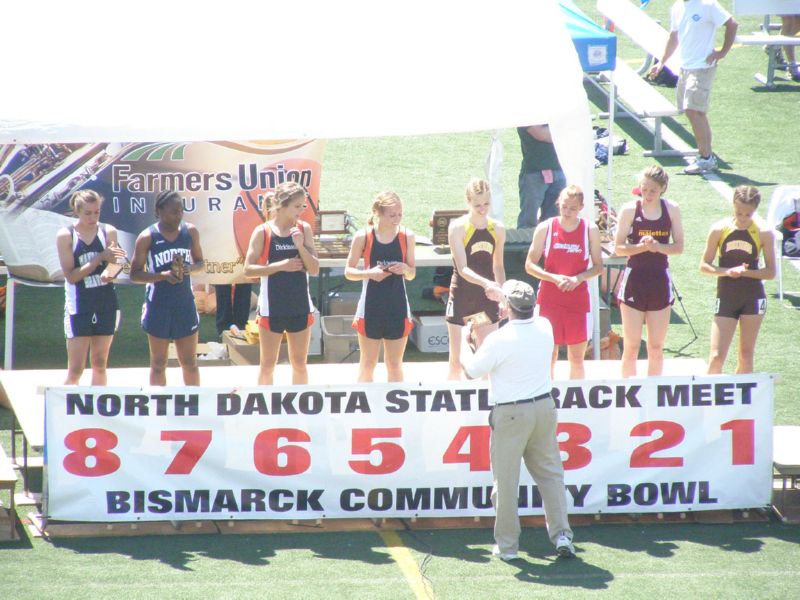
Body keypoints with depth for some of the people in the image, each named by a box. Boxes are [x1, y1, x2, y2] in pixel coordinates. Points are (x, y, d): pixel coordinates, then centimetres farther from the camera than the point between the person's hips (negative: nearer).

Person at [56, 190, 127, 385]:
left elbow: (115, 264, 1)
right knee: (75, 370, -6)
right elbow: (71, 276, -13)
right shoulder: (65, 235, -7)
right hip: (79, 307, -3)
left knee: (99, 365, 10)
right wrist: (100, 258, -22)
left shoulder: (108, 232, 1)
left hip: (106, 304, 3)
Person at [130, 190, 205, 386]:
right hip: (158, 306, -3)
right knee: (158, 364, 5)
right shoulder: (147, 237, -10)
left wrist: (190, 268, -11)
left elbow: (200, 262, 12)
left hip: (185, 304, 3)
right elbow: (135, 274, -7)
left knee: (190, 362, 9)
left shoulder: (190, 231, 1)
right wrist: (163, 275, -22)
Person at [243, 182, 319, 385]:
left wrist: (301, 246, -17)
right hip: (272, 307, -3)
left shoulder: (303, 229, 1)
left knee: (300, 364, 11)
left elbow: (314, 269, -1)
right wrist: (280, 265, -18)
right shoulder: (263, 232, -8)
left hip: (300, 307, 3)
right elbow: (248, 269, -9)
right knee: (267, 365, 7)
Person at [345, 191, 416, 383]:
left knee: (395, 363, 10)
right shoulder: (363, 236, -7)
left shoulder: (406, 236, 0)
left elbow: (412, 274, 8)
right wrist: (369, 273, -18)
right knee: (367, 363, 6)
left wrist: (405, 269, -14)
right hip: (371, 307, -2)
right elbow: (349, 272, 0)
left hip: (397, 307, 2)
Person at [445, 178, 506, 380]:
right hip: (461, 297, -4)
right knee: (457, 362, 1)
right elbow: (462, 269, -20)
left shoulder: (497, 229, 4)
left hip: (487, 299, 4)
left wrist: (502, 294, 7)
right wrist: (486, 283, -35)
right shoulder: (458, 228, -11)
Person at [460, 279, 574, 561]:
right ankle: (561, 533, 3)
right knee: (550, 472, 12)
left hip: (510, 414, -5)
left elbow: (471, 369, -6)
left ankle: (507, 544, 10)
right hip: (543, 406, 5)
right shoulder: (545, 327, -2)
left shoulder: (499, 339, -19)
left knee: (506, 480, 5)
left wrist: (465, 340, 10)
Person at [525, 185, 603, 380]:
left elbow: (598, 266, 4)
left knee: (577, 358, 5)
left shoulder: (590, 230, 0)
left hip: (578, 298, 1)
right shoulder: (545, 228, -3)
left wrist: (578, 278, -15)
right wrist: (554, 277, -16)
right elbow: (530, 265, 0)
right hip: (549, 298, -1)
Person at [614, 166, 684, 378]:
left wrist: (659, 247, -17)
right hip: (634, 279, -2)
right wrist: (641, 246, -22)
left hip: (660, 280, 2)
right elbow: (618, 248, -5)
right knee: (631, 346, -2)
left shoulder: (671, 210, 1)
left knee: (656, 348, 7)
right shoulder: (630, 210, -5)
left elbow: (679, 247, 1)